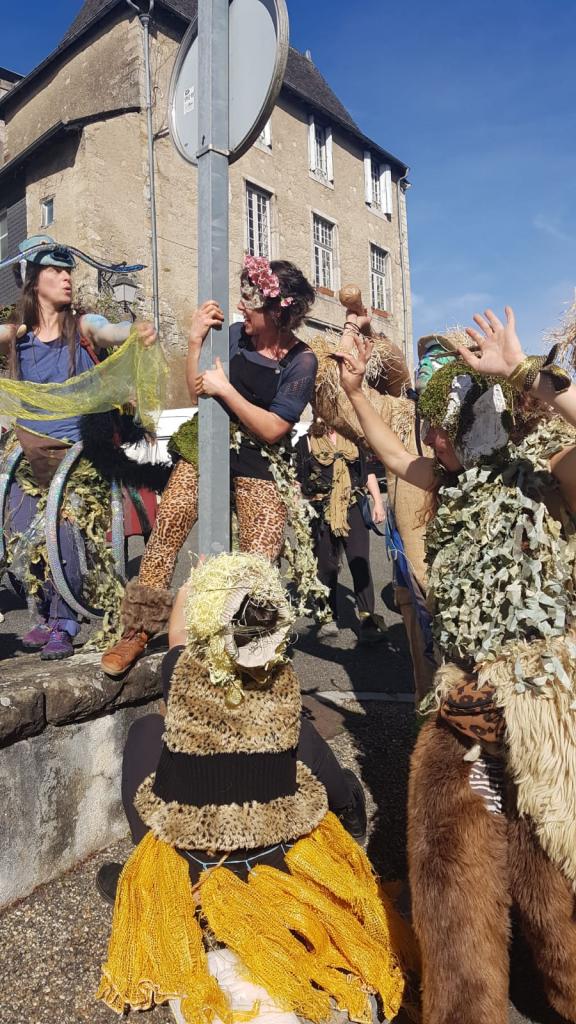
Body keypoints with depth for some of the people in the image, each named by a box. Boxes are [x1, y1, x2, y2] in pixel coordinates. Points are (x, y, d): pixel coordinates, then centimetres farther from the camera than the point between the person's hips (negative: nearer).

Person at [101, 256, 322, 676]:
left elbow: (272, 430, -14)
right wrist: (196, 340, -7)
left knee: (260, 562, -6)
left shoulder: (301, 361, -9)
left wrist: (225, 389, -16)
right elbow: (198, 394, 2)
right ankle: (138, 631, -1)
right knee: (167, 527, -13)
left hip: (261, 464, -2)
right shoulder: (235, 335, 0)